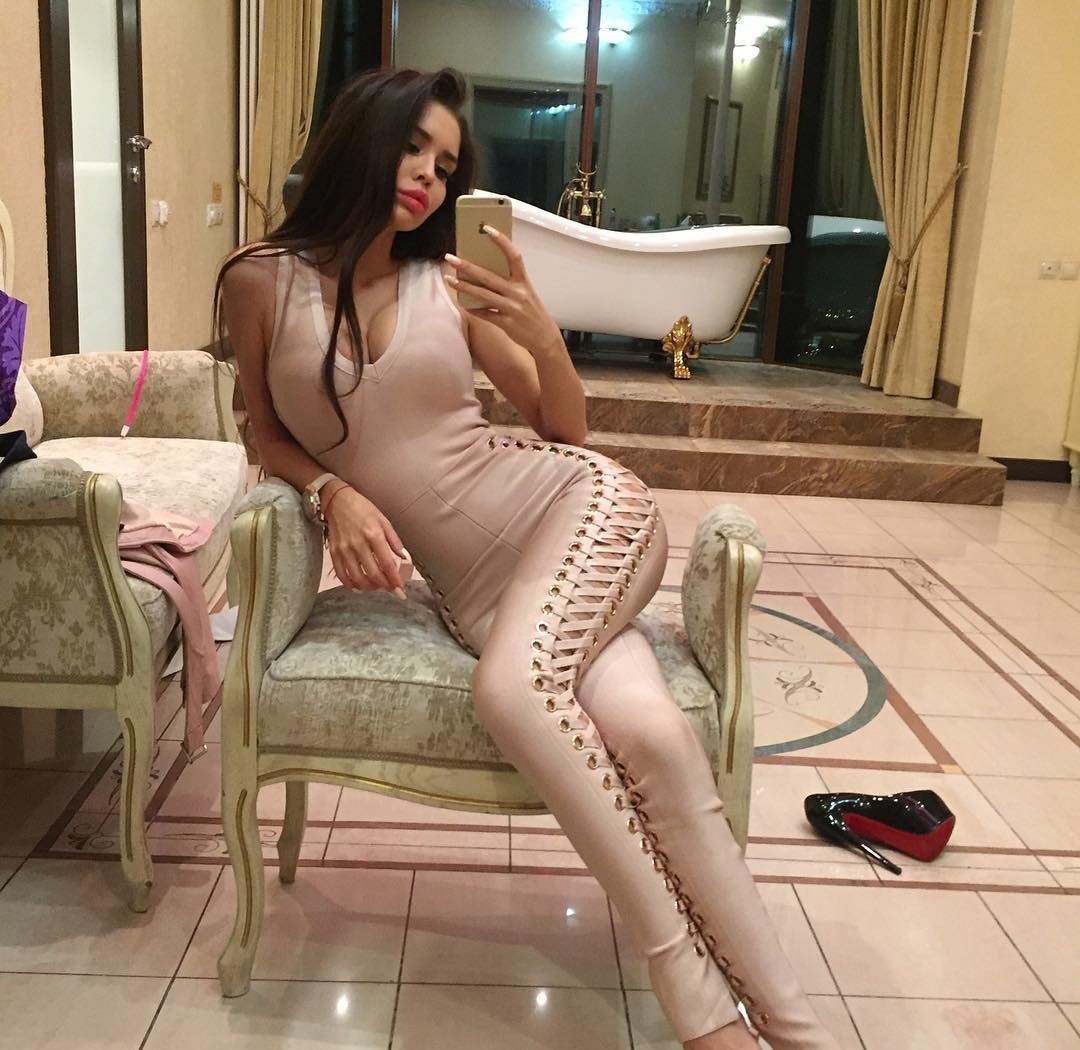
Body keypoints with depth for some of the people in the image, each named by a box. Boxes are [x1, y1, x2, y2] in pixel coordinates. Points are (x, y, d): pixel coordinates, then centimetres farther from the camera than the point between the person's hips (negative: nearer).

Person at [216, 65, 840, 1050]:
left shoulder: (452, 285, 3)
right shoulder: (262, 280, 3)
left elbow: (567, 429, 11)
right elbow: (272, 437, 15)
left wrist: (544, 336, -9)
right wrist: (337, 493, -6)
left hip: (578, 505, -1)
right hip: (474, 582, 1)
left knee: (512, 684, -31)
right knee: (643, 728, -27)